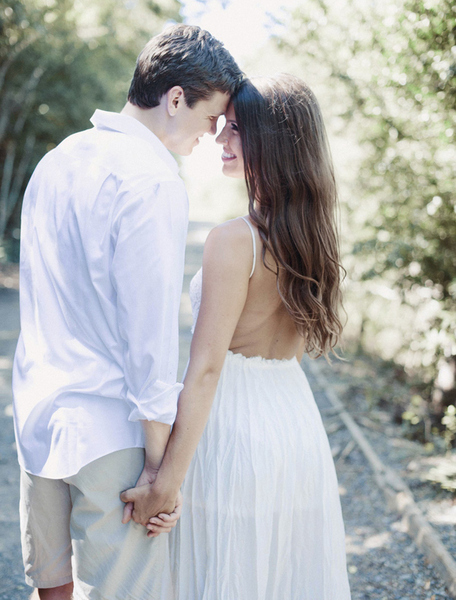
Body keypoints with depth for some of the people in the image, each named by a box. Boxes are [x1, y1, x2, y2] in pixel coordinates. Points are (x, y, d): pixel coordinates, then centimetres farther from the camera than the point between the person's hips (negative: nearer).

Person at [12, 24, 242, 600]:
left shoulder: (57, 159, 10)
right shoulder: (153, 181, -16)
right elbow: (150, 329, -19)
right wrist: (159, 462, -14)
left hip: (36, 415, 8)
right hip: (109, 430, -8)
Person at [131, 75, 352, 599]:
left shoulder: (234, 241, -19)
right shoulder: (315, 236, 4)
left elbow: (206, 368, -21)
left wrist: (168, 478, -17)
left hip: (237, 432, -7)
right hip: (300, 425, 7)